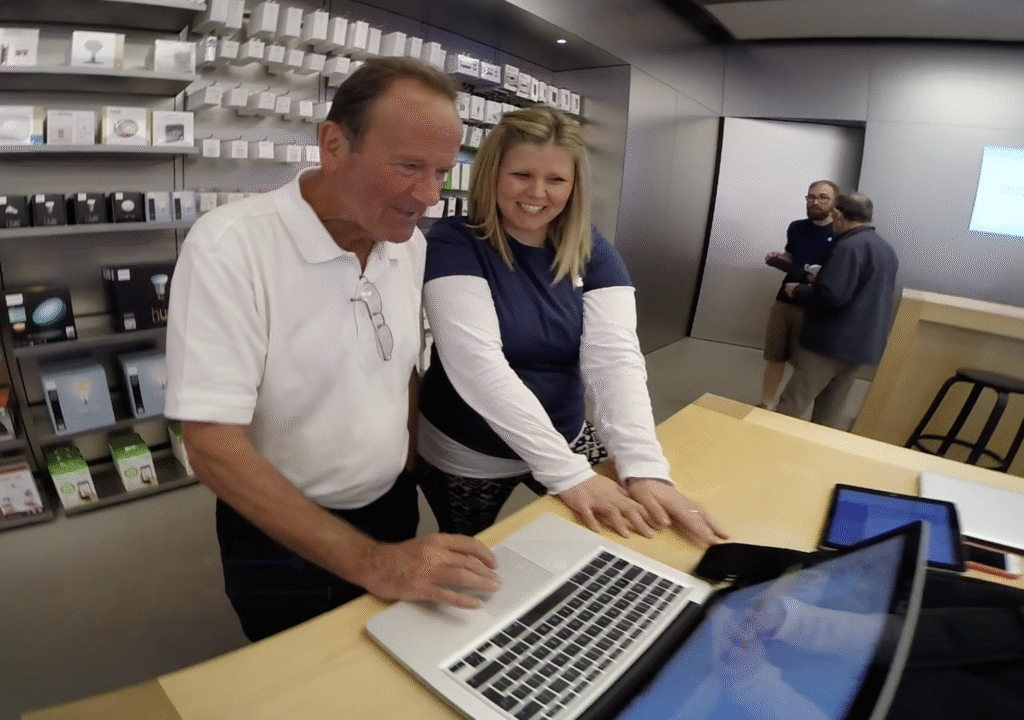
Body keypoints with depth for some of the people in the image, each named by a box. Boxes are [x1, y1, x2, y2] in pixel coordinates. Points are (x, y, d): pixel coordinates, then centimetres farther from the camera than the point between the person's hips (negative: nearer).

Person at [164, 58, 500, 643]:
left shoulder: (411, 243, -5)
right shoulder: (229, 248, -25)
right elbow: (214, 448, -28)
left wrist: (404, 469, 3)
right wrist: (370, 562, -31)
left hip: (394, 511, 6)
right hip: (282, 537, -5)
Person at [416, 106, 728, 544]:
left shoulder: (592, 253, -6)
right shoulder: (454, 245, -18)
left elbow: (616, 357, -18)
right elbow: (477, 364, -30)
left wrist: (645, 469, -32)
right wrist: (568, 472, -35)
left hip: (566, 442, 3)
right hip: (468, 457, -2)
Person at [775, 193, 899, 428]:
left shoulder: (850, 247, -16)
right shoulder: (887, 249, 17)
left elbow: (830, 296, -25)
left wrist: (797, 290, -7)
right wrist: (819, 280, 25)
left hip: (832, 343, -9)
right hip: (863, 345, 9)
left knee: (791, 405, -4)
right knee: (831, 411, 13)